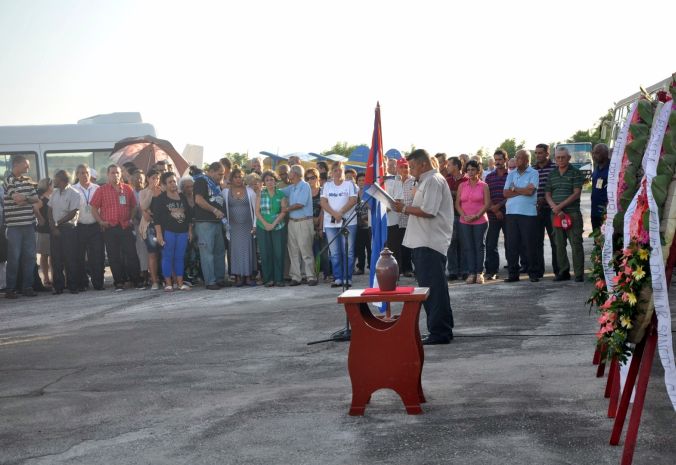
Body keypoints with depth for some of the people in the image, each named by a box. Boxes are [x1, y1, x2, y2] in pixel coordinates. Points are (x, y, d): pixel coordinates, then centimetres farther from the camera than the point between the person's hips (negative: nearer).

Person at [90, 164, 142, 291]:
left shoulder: (127, 189, 9)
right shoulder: (101, 190, 4)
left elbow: (133, 206, 16)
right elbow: (94, 208, 4)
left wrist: (131, 219, 6)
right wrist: (100, 221, -5)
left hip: (125, 227, 1)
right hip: (110, 227, -1)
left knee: (131, 254, -1)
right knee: (114, 256, 3)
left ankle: (136, 280, 5)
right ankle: (119, 282, 10)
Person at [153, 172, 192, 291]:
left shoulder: (182, 197, 14)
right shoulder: (160, 199, -1)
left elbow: (188, 215, 19)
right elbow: (156, 218, -6)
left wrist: (190, 230, 13)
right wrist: (159, 234, -13)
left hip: (182, 232, 4)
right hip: (167, 231, -4)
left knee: (180, 257, 6)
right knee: (168, 257, -1)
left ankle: (180, 283, 9)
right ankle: (168, 283, 3)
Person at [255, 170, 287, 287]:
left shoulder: (281, 194, 4)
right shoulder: (260, 194, 5)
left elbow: (283, 211, -1)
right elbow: (257, 211, 2)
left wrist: (273, 224, -11)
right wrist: (265, 224, -10)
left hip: (278, 227, 0)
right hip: (263, 228, 1)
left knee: (279, 253, -4)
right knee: (265, 253, -1)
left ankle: (279, 279, 2)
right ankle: (268, 279, 4)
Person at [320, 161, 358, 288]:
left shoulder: (349, 185, 4)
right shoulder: (327, 185, 12)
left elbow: (353, 200, -7)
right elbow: (323, 202, 2)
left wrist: (341, 212, -17)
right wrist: (334, 214, -13)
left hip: (348, 222, -3)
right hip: (330, 223, 3)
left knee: (348, 251, -3)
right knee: (334, 252, 4)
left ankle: (347, 278, 1)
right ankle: (337, 278, 8)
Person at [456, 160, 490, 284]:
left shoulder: (483, 186, 1)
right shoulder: (462, 186, 9)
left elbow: (487, 203, -4)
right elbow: (457, 203, 6)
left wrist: (476, 216, -14)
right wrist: (464, 216, -8)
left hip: (480, 221, -2)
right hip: (465, 222, 3)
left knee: (480, 246, 1)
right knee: (468, 247, 2)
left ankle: (479, 273, 7)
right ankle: (471, 273, 6)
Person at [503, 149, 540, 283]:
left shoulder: (533, 173, 0)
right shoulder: (511, 174, 14)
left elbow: (530, 191, -13)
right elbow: (506, 193, 5)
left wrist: (514, 189, 0)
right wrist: (522, 191, -5)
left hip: (528, 213, -4)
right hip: (511, 213, 4)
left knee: (529, 244, -1)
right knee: (511, 244, 2)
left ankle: (533, 273, 7)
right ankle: (513, 273, 8)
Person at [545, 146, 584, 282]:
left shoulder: (575, 173, 0)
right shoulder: (552, 174, 14)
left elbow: (576, 194, -8)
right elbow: (547, 194, 11)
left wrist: (560, 206, -12)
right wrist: (555, 208, -6)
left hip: (572, 213, -5)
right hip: (556, 214, 5)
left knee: (576, 244, -7)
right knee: (559, 244, 8)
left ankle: (579, 274, -5)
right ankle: (563, 272, 17)